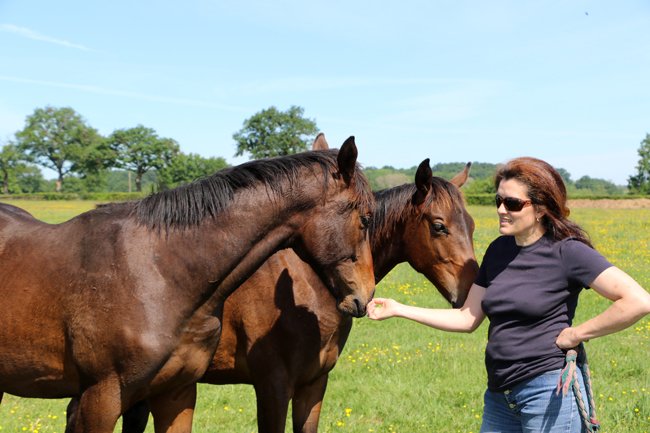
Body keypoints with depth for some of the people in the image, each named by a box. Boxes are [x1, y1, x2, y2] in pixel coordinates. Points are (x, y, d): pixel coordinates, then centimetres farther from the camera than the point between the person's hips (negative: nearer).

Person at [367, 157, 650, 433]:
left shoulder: (568, 252, -11)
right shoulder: (498, 250, 8)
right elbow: (468, 318, 11)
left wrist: (576, 334, -14)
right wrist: (398, 309, 7)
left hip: (548, 389, -7)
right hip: (499, 394, 7)